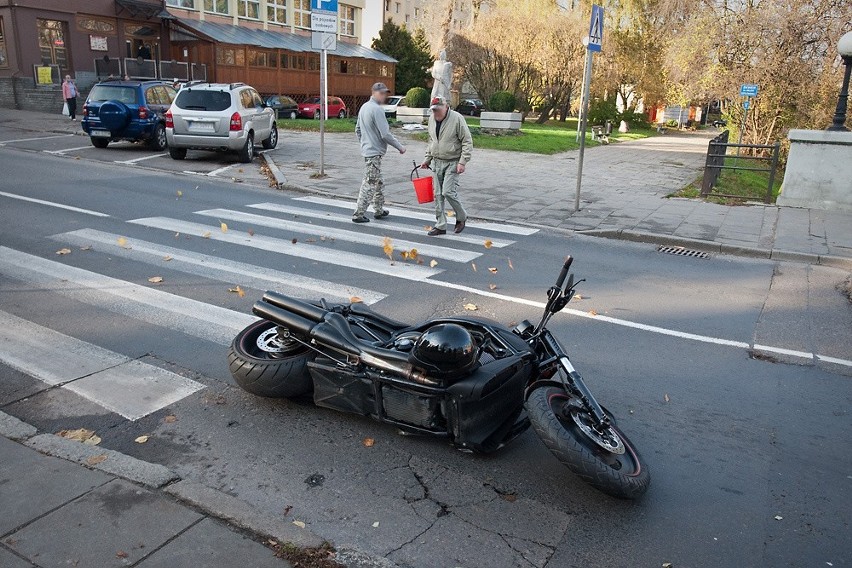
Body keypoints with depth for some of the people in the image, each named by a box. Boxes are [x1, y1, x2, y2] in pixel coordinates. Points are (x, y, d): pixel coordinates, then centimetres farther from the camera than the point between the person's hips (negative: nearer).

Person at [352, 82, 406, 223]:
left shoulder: (364, 107, 12)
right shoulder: (377, 109, -18)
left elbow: (357, 130, 20)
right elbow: (385, 134, -20)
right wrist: (400, 147, -10)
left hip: (367, 150, 10)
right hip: (374, 152, -10)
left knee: (378, 183, 18)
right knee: (369, 184, -4)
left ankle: (379, 210, 28)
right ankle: (358, 214, 0)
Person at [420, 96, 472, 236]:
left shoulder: (457, 118, -12)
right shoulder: (432, 119, 8)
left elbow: (467, 141, -11)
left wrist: (462, 162, -17)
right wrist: (427, 159, 18)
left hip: (452, 162, -6)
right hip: (437, 162, 6)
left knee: (448, 192, -14)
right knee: (438, 194, 5)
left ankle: (461, 217, 12)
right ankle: (441, 226, 14)